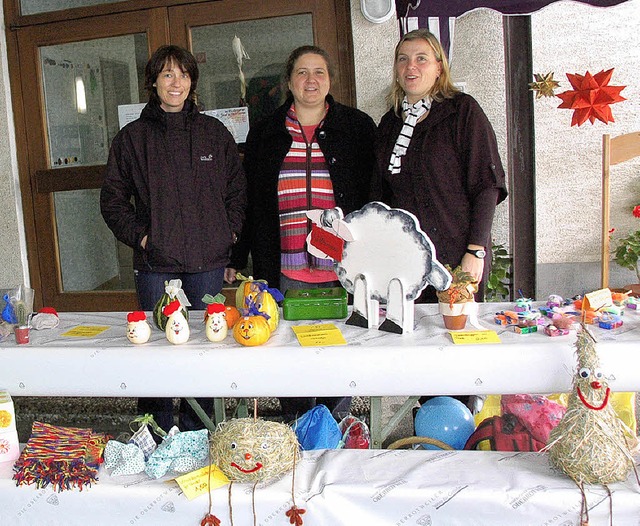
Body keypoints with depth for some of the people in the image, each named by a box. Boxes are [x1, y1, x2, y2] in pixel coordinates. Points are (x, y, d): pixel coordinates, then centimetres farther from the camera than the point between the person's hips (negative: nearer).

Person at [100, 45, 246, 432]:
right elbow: (113, 199, 8)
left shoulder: (215, 132, 9)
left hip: (208, 260, 1)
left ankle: (197, 439, 21)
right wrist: (140, 236, -5)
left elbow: (238, 189, 13)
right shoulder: (133, 137, 6)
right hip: (155, 263, -1)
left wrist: (231, 233, 1)